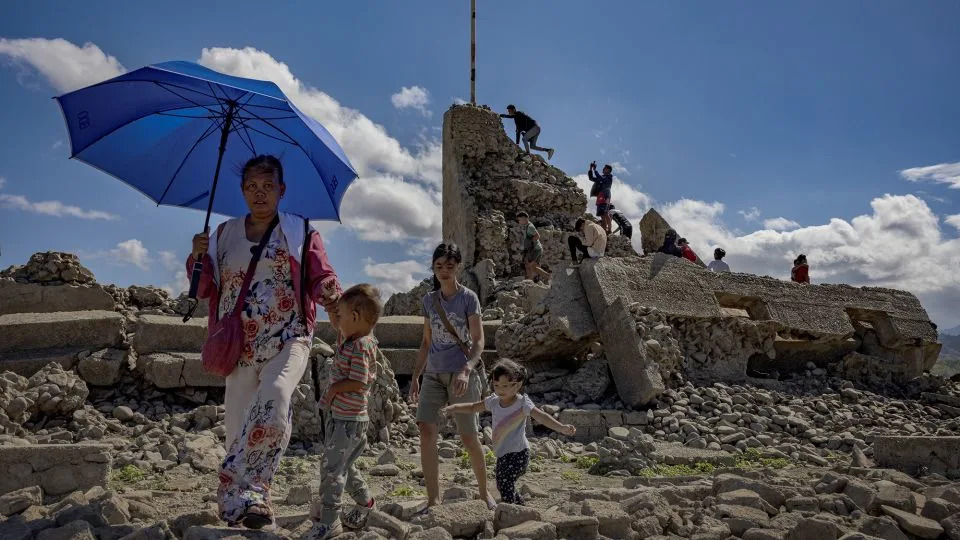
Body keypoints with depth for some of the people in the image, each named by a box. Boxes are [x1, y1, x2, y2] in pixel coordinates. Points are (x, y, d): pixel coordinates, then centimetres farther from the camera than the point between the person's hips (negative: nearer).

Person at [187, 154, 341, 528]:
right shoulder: (224, 235, 15)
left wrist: (336, 301, -20)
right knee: (238, 425, 1)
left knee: (274, 398, -30)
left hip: (288, 340, -3)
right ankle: (242, 499, 18)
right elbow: (207, 291, 17)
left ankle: (245, 495, -26)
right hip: (240, 348, 3)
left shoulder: (300, 232, 7)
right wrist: (198, 258, -2)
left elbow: (321, 279, 2)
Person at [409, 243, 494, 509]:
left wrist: (467, 370, -25)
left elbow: (478, 340, -9)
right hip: (433, 374, 4)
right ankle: (433, 500, -3)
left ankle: (484, 492, 25)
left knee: (469, 438, 2)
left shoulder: (468, 298, -4)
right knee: (426, 430, -11)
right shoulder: (429, 300, 10)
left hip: (461, 375, -4)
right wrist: (415, 376, 12)